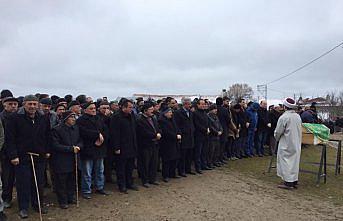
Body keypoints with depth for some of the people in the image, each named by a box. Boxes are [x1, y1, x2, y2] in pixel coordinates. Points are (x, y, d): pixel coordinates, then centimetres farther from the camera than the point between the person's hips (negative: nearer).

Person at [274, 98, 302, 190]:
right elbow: (299, 130, 11)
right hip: (297, 144, 7)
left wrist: (277, 139, 8)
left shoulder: (284, 117, -18)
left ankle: (288, 182, 1)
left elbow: (278, 131, -12)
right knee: (294, 161, 13)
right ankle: (294, 181, 21)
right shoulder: (298, 117, 4)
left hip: (286, 144, -7)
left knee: (286, 162, 0)